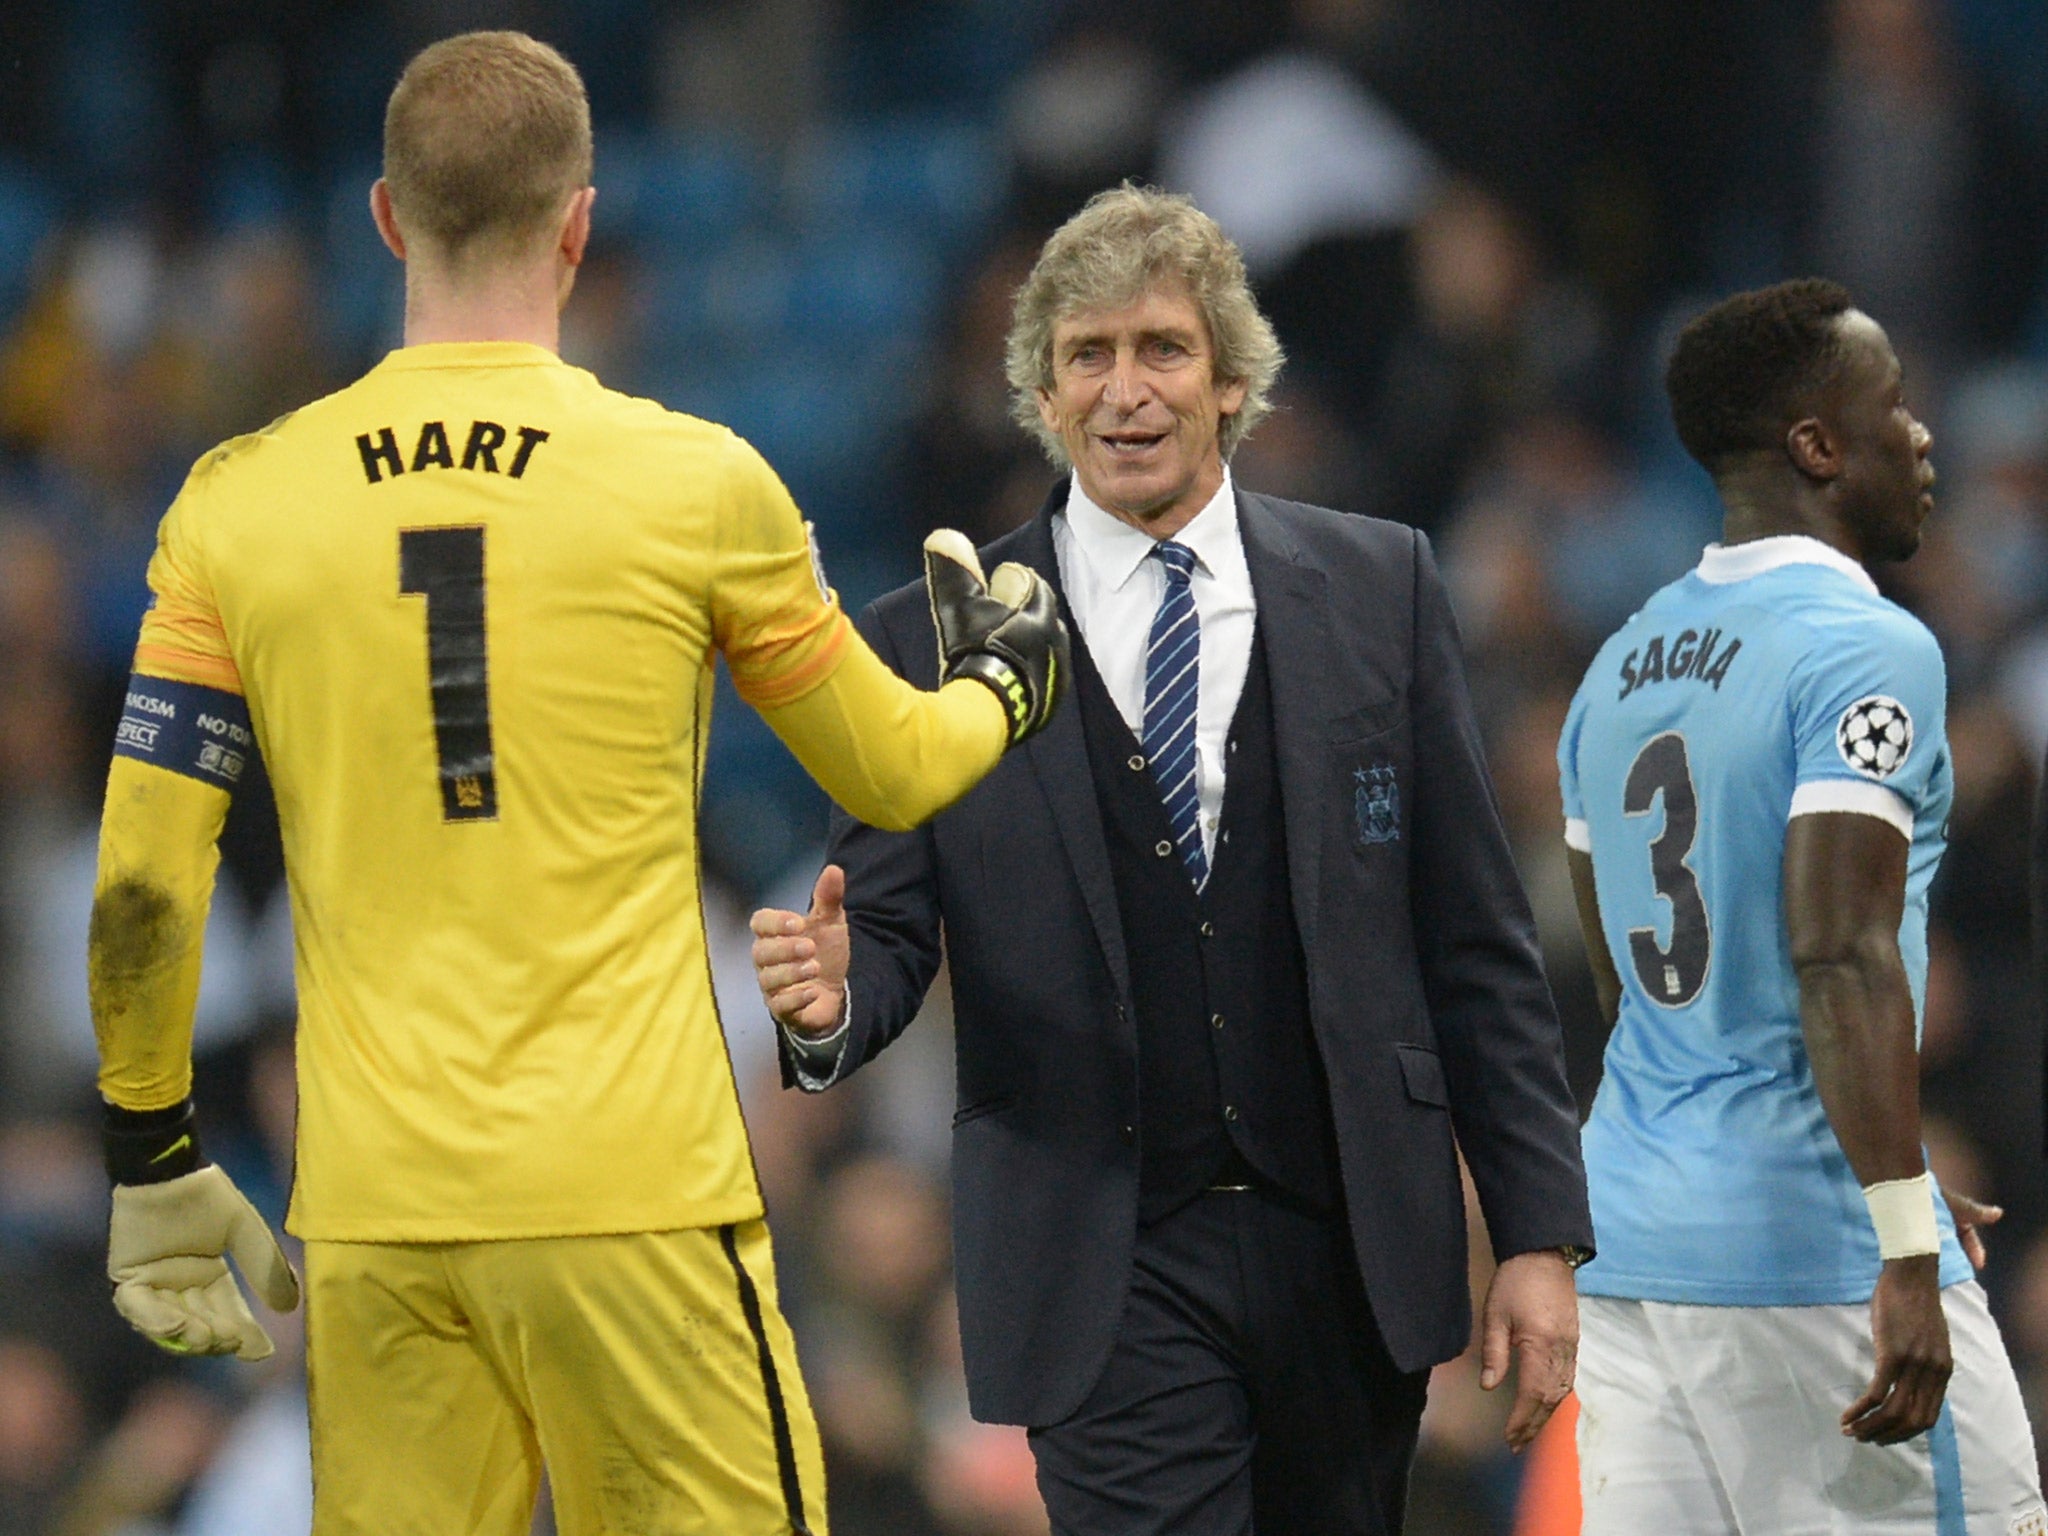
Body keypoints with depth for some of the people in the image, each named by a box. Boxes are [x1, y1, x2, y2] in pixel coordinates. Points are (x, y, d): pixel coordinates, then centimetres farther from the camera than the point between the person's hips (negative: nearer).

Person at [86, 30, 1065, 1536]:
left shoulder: (239, 502, 2)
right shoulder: (696, 484, -2)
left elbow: (142, 883, 2)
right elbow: (891, 774, 12)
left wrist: (153, 1160, 14)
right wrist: (1004, 680, 34)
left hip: (373, 1215, 2)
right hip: (634, 1189, -2)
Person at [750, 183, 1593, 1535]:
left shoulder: (1378, 589, 7)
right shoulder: (934, 643, 3)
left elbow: (1476, 940, 7)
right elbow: (893, 930, 3)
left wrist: (1539, 1233, 2)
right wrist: (831, 1000, -22)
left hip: (1353, 1255, 2)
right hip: (1112, 1269, -2)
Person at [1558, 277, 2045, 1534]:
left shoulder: (1621, 669, 15)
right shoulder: (1866, 651, -11)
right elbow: (1842, 960, -21)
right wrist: (1905, 1253, -23)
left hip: (1633, 1240, 8)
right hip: (1818, 1249, -8)